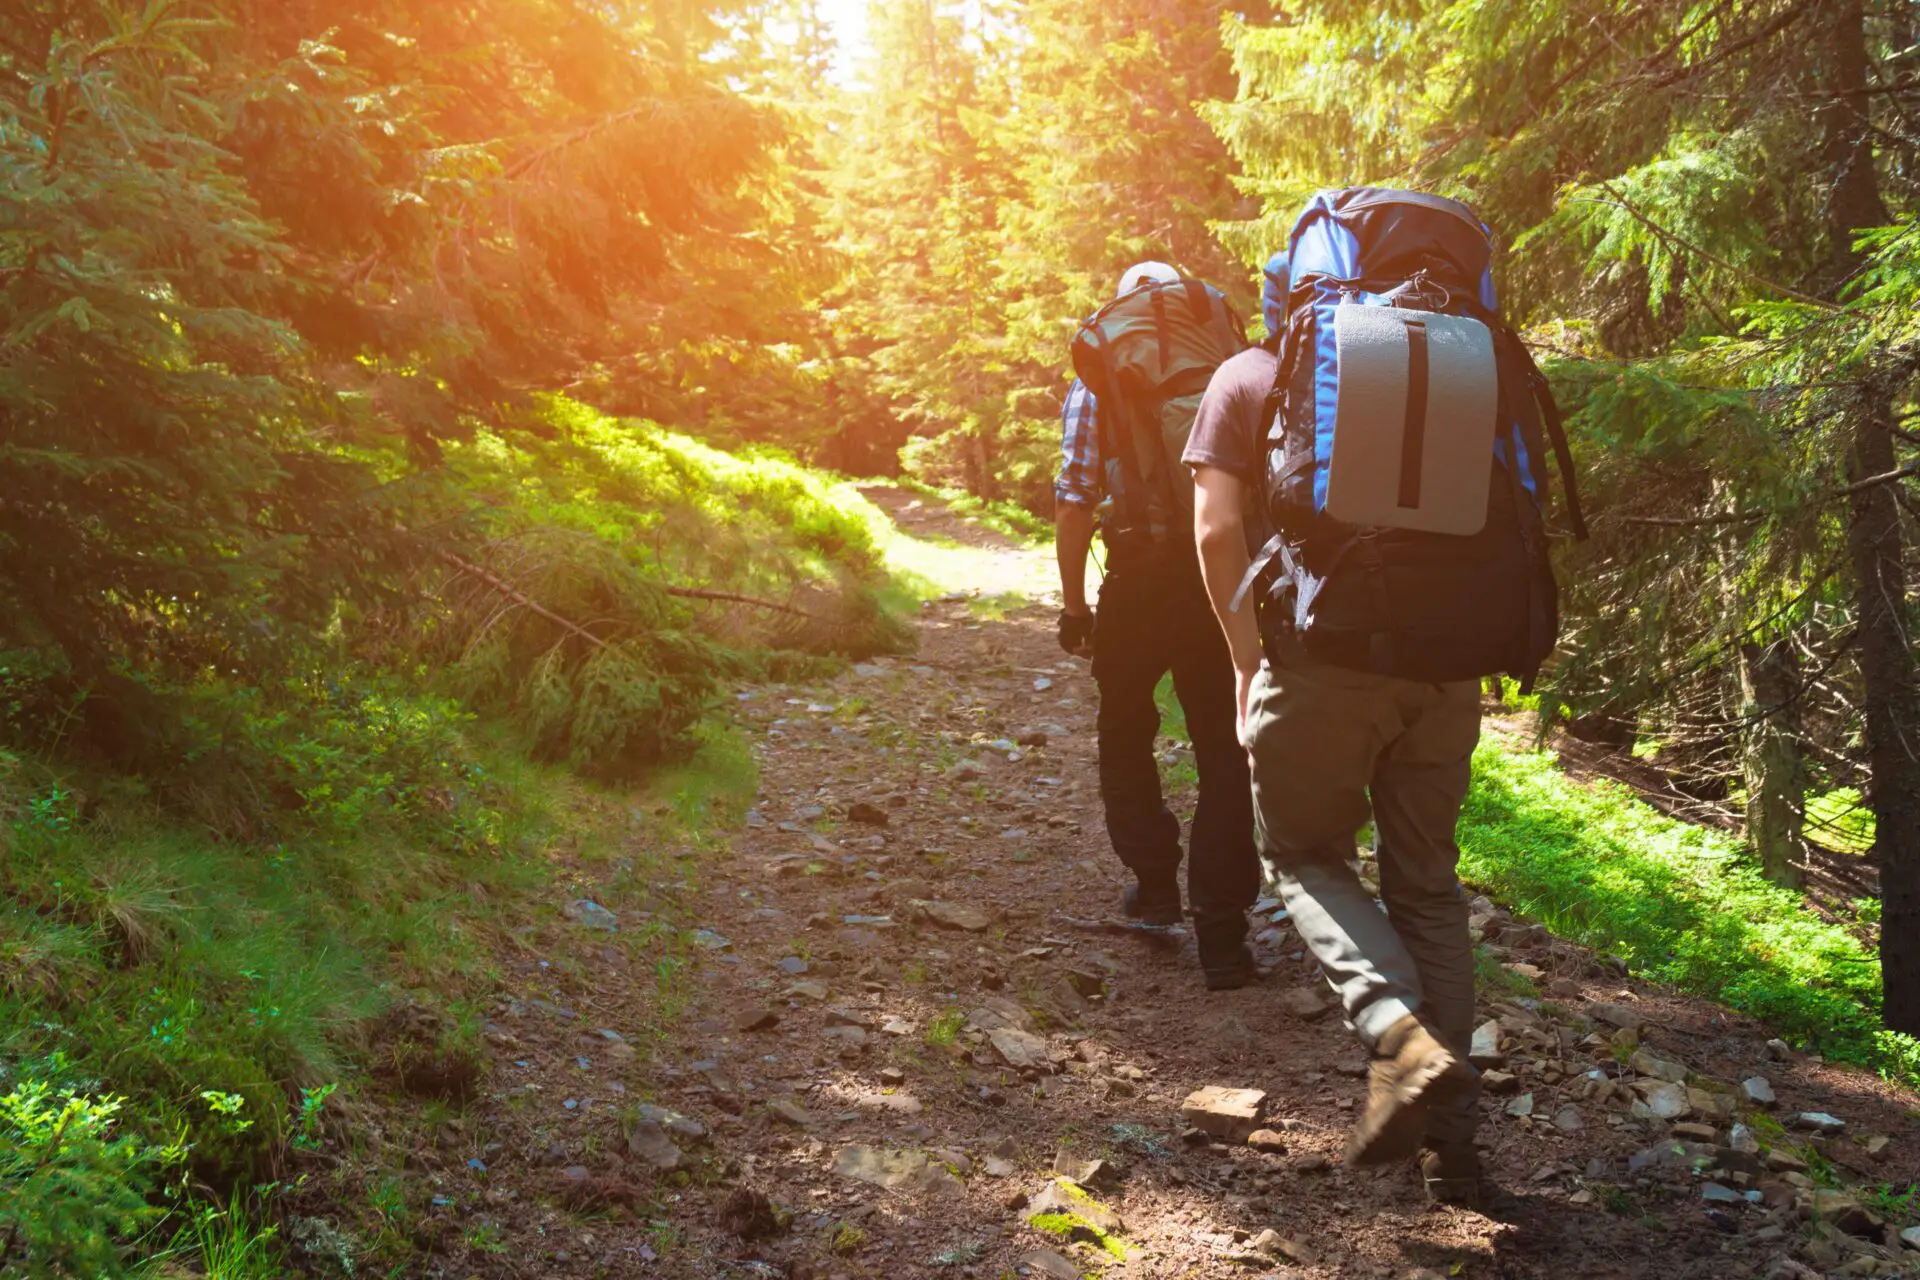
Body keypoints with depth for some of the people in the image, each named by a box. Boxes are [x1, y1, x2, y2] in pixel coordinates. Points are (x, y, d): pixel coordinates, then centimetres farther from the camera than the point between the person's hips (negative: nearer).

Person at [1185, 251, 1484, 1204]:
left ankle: (1401, 1036, -11)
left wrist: (1247, 661, 3)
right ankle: (1452, 1133, 15)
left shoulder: (1248, 379, 6)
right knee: (1427, 882, 14)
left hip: (1322, 657, -3)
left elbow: (1217, 532, -3)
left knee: (1305, 856, 15)